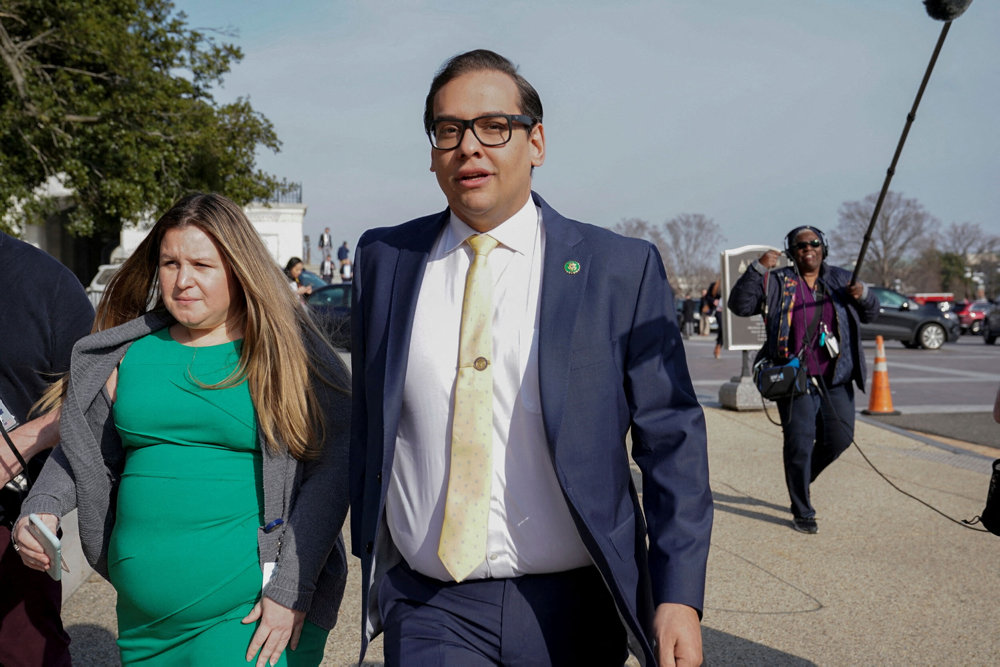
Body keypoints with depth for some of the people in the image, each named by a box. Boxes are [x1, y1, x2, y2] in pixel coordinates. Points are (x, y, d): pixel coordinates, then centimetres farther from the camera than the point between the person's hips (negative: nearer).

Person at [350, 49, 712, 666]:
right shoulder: (384, 258, 3)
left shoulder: (623, 268, -4)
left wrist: (679, 595, -10)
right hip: (429, 612, 1)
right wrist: (373, 561, 14)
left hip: (573, 610, 0)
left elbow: (671, 439, -4)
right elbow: (368, 423, 11)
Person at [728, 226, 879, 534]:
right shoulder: (777, 282, 4)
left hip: (836, 379, 4)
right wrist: (757, 269, -15)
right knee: (799, 445, -3)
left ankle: (802, 478, 36)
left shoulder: (840, 280, 12)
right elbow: (739, 305, -5)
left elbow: (871, 314, 18)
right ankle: (802, 513, 10)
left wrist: (864, 295, -5)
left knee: (839, 438, 7)